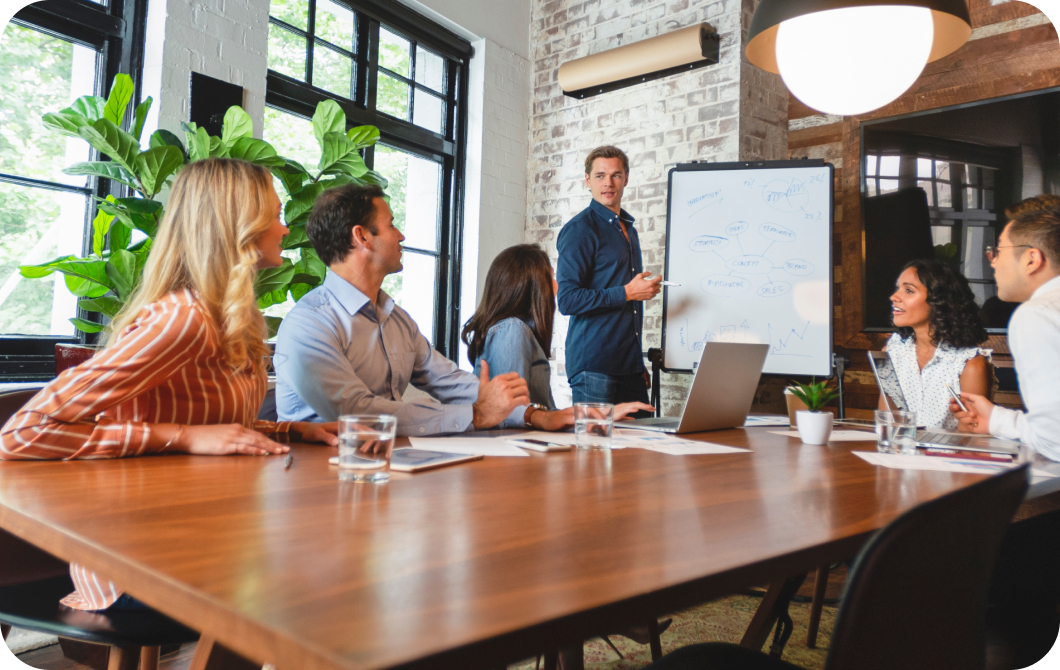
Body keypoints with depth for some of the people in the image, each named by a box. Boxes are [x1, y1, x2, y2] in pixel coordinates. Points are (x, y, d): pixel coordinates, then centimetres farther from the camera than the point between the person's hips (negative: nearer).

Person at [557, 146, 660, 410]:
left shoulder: (628, 228, 19)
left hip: (630, 364, 7)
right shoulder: (580, 229, -7)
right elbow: (567, 300, -16)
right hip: (594, 366, -7)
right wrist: (628, 293, -14)